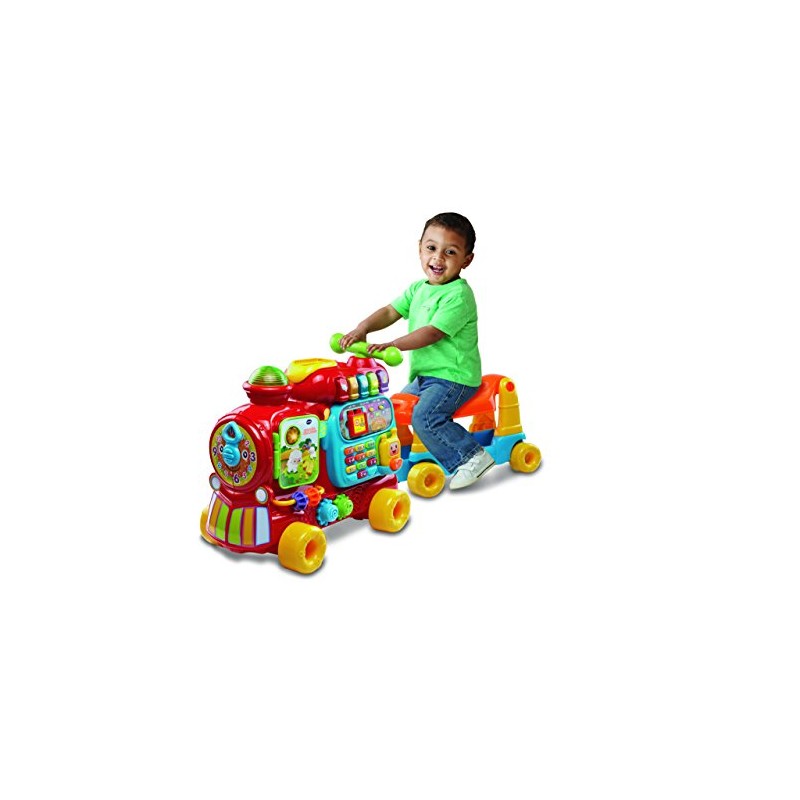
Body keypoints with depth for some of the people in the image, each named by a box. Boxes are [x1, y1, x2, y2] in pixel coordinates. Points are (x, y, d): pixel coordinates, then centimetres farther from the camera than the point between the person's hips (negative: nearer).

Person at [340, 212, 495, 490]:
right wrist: (362, 328, -13)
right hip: (424, 374, 9)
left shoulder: (459, 294, -19)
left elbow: (433, 332, -28)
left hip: (454, 376, -9)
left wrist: (392, 345, -36)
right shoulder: (418, 289, 9)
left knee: (424, 416, -24)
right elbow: (391, 311, 5)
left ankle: (471, 457, -14)